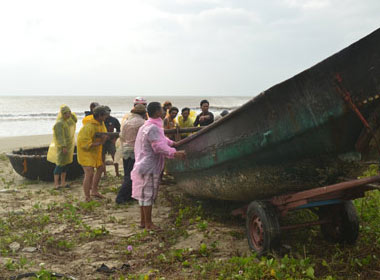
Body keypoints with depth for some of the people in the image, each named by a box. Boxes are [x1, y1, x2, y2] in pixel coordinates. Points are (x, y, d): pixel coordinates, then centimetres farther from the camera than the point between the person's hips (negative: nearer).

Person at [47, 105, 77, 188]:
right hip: (62, 146, -9)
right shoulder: (59, 123, -19)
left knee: (65, 164, 11)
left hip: (69, 145, 9)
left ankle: (63, 182, 18)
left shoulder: (68, 120, 7)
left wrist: (71, 114, -1)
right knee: (60, 164, -6)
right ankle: (56, 183, 0)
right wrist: (63, 147, -27)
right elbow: (60, 136, -23)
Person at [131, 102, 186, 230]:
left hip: (144, 165, 11)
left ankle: (143, 221, 25)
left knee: (144, 194, 16)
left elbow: (162, 139, 28)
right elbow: (159, 147, -27)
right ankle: (148, 223, 6)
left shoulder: (147, 126, 16)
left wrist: (173, 143, 24)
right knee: (148, 194, -2)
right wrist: (175, 153, -34)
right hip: (149, 167, -11)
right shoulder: (153, 128, -19)